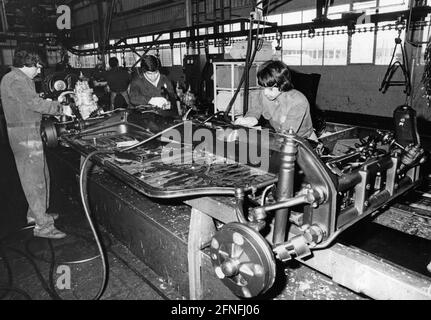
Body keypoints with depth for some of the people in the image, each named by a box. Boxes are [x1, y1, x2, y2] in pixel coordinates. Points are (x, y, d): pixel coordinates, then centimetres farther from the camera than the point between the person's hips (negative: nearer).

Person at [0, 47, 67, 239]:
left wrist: (54, 105, 8)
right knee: (34, 180, -7)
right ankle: (42, 226, 0)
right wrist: (60, 108, -12)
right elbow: (35, 103, -23)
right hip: (25, 134, -10)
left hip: (31, 132, 10)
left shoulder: (23, 79, 17)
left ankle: (35, 213, 32)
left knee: (41, 175, 18)